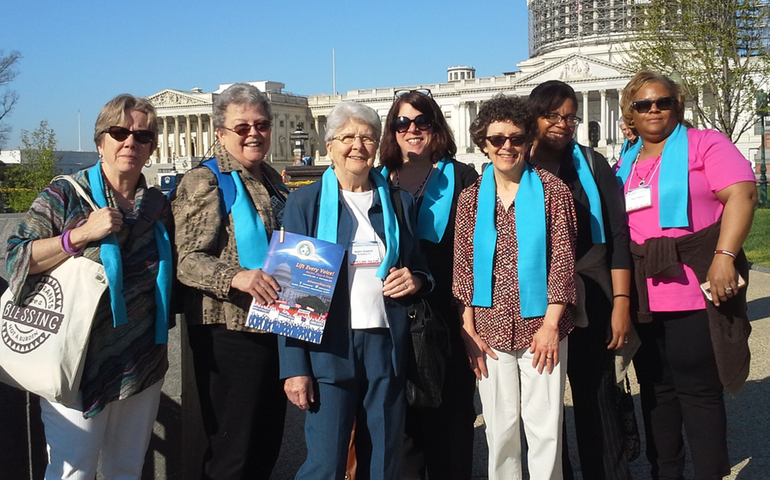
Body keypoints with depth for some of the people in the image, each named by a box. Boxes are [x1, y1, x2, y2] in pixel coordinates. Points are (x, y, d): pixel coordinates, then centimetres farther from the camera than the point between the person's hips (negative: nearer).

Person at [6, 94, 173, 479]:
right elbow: (17, 260, -13)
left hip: (143, 368, 5)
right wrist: (81, 234, -21)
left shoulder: (158, 205, 8)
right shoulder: (65, 195, -5)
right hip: (80, 366, -4)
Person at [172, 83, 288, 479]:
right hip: (229, 332, -7)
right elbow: (188, 261, -17)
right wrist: (236, 277, -33)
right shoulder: (204, 182, -8)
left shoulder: (272, 180, 14)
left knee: (268, 445, 17)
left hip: (274, 327, 7)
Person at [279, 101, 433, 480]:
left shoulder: (398, 201, 11)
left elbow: (419, 265, 22)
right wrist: (295, 367, -9)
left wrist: (416, 279, -4)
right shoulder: (305, 201, 1)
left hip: (387, 345, 3)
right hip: (329, 347, -3)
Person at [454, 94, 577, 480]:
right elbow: (462, 266, 5)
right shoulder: (470, 198, 5)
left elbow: (562, 260, -3)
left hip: (540, 328, -2)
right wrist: (468, 328, 0)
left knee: (545, 428, 3)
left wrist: (551, 323, -8)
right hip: (490, 329, 2)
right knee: (500, 427, 9)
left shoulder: (550, 190, -1)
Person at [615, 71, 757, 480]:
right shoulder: (625, 163, 15)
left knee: (697, 389, -1)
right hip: (642, 297, 6)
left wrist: (724, 256, -22)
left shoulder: (704, 144, 0)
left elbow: (741, 194, -12)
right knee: (656, 389, 13)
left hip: (693, 293, -5)